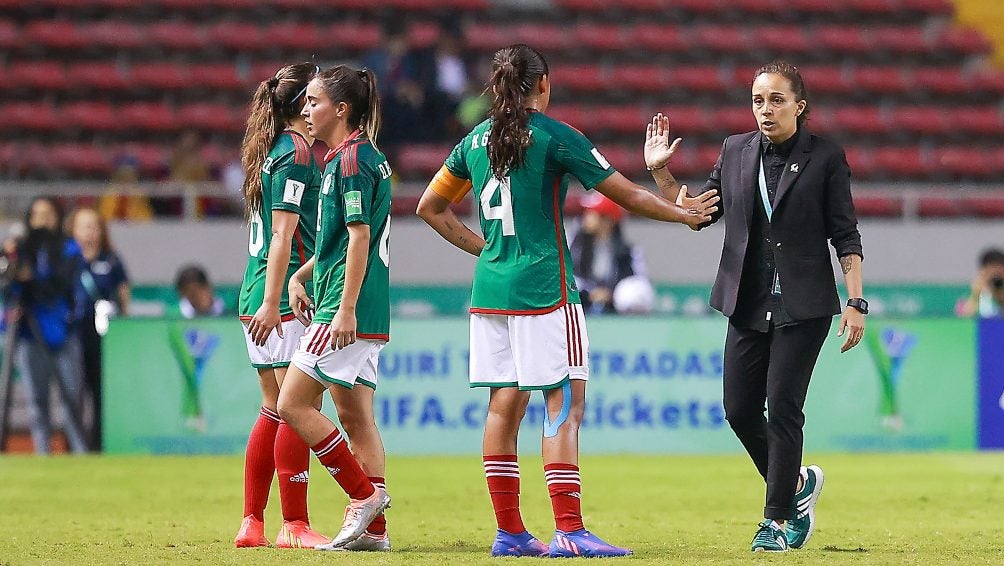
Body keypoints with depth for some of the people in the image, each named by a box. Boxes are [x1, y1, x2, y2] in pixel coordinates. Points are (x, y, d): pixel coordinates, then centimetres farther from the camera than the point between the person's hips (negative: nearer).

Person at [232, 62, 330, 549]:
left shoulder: (273, 152, 18)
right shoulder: (297, 152, -10)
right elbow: (283, 236, -16)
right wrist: (272, 303, -20)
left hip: (259, 300, 10)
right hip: (287, 297, -10)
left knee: (275, 410, 12)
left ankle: (251, 522, 12)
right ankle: (294, 525, -9)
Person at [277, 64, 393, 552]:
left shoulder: (351, 159, -12)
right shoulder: (362, 156, 18)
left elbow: (359, 237, -18)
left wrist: (346, 308, -22)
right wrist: (299, 277, 21)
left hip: (348, 309, -10)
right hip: (366, 317, 10)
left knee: (293, 403, -8)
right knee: (356, 415, 9)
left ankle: (365, 494, -8)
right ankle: (372, 526, 7)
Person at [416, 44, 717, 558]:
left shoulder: (477, 140, 10)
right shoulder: (554, 136, -7)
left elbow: (430, 208, 19)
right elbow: (627, 195, -2)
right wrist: (683, 213, 12)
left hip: (490, 286, 6)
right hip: (542, 287, -6)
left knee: (505, 405, 8)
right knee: (565, 403, -6)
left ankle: (509, 532, 8)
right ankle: (569, 531, -13)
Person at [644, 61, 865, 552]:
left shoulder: (825, 157, -3)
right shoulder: (735, 151, 8)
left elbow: (845, 236, -3)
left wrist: (856, 302, -10)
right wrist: (660, 170, 3)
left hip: (803, 307, -5)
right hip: (748, 305, 5)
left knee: (783, 407, -8)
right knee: (740, 409, 3)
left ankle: (778, 520, 3)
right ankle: (796, 484, 28)